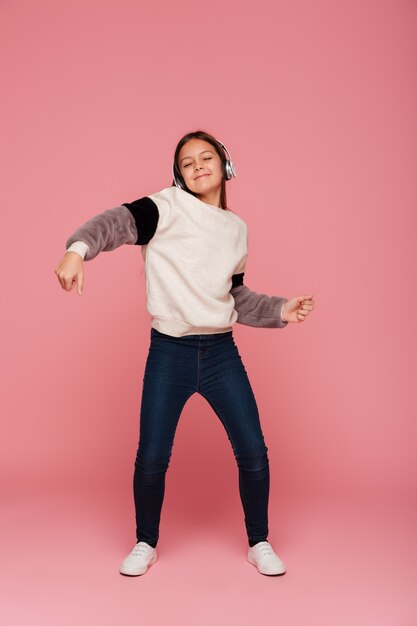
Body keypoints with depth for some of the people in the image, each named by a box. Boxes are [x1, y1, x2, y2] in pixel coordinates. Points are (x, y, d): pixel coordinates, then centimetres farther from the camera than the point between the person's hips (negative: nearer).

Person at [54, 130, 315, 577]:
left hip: (221, 352, 4)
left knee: (253, 452, 3)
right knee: (151, 458, 2)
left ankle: (259, 544, 26)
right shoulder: (168, 208, -3)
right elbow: (117, 222, -22)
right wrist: (79, 248, -41)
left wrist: (280, 310, 10)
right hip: (170, 352, -3)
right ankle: (145, 544, 28)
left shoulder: (237, 229, 13)